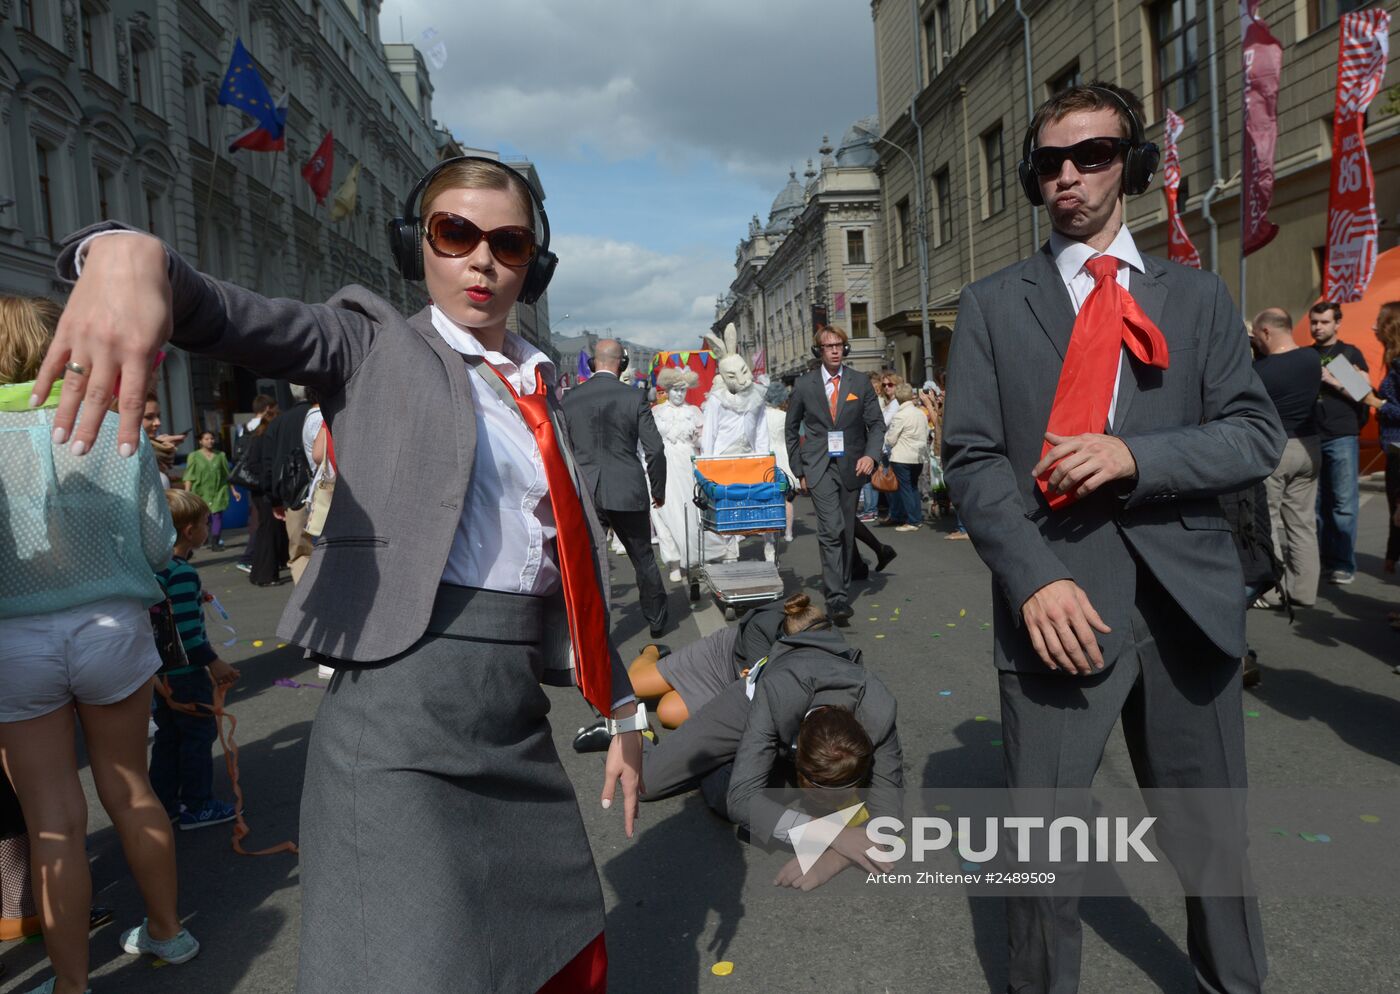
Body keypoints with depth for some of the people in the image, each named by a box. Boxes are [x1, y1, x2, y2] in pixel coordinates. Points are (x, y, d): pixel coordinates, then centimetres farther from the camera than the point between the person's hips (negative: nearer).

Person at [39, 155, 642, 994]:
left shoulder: (539, 391, 14)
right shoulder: (374, 342, 1)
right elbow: (227, 318, -18)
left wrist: (625, 710, 19)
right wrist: (128, 251, -40)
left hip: (521, 719, 6)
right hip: (399, 711, -5)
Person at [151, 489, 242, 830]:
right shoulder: (183, 574, -22)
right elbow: (185, 629, -24)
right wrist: (213, 662, -17)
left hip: (160, 669, 9)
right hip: (186, 671, -9)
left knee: (168, 735, 18)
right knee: (199, 735, 4)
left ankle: (163, 803, 27)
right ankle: (198, 807, 13)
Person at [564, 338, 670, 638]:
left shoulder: (571, 398, 0)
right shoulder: (634, 397, -6)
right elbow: (655, 448, -6)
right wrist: (658, 489, 7)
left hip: (585, 493, 1)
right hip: (628, 492, -1)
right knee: (643, 557, 16)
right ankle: (656, 620, 30)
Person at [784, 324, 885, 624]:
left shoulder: (860, 382, 5)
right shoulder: (804, 384, 3)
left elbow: (876, 423, 6)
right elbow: (792, 429, 10)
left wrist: (871, 454, -12)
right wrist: (799, 470, 5)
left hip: (851, 465, 3)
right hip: (819, 467, -2)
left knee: (847, 531, 9)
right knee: (831, 529, -17)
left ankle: (840, 587, 24)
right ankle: (837, 598, -20)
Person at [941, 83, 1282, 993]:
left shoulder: (1198, 296, 12)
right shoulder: (992, 305, 7)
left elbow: (1258, 435, 4)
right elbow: (972, 459, -1)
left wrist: (1134, 455, -14)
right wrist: (1035, 578, -15)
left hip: (1186, 599, 2)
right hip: (1059, 601, -1)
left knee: (1211, 835, 15)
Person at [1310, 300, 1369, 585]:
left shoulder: (1350, 353, 6)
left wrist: (1331, 380, -13)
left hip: (1342, 437, -3)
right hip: (1310, 437, 3)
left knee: (1344, 504, -4)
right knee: (1316, 505, 6)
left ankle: (1344, 564, 0)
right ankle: (1322, 559, 14)